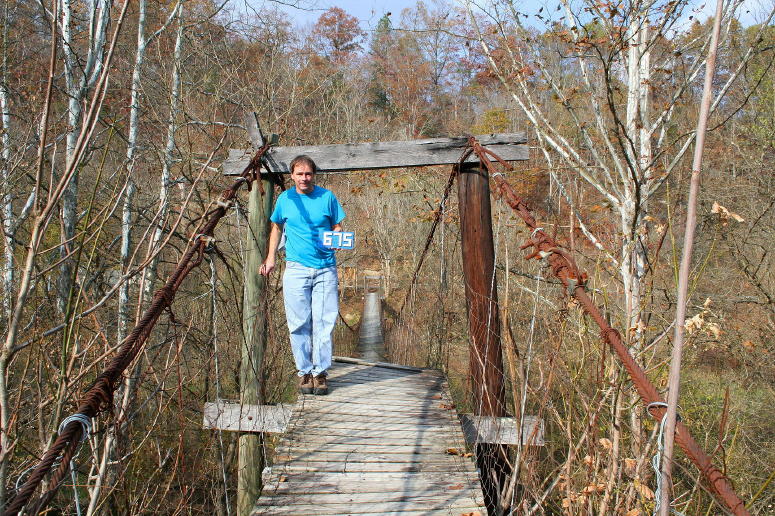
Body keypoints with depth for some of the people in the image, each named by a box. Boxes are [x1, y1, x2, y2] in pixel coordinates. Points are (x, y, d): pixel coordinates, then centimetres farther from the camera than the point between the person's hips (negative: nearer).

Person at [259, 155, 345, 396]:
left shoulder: (327, 197, 5)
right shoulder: (285, 199, 7)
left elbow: (337, 226, 11)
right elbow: (276, 227, 20)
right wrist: (271, 257, 12)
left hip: (326, 269, 0)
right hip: (296, 269, 0)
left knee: (323, 323, 0)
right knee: (299, 324, 2)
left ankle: (320, 372, 9)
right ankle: (304, 372, 13)